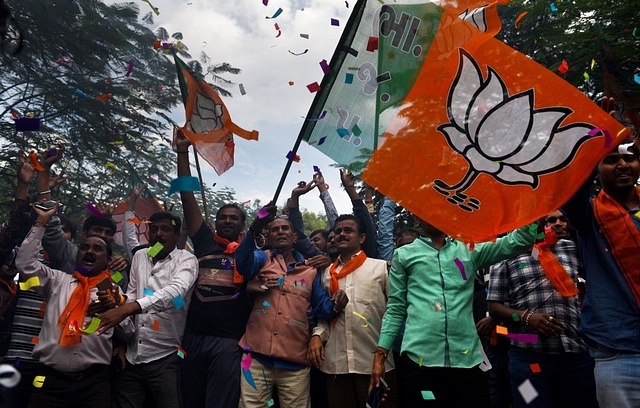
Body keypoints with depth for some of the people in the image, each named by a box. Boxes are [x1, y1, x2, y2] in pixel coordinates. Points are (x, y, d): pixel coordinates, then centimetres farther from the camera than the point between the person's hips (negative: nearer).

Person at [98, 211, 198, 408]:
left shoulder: (186, 260, -7)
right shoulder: (139, 256, 11)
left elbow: (175, 291, -27)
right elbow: (131, 296, 15)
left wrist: (128, 308, -38)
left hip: (165, 358, -5)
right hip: (132, 355, 5)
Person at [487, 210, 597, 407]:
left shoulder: (573, 248, 15)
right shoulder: (506, 256, 4)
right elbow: (494, 306, 2)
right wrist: (526, 316, -15)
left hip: (577, 354, 3)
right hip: (529, 356, -3)